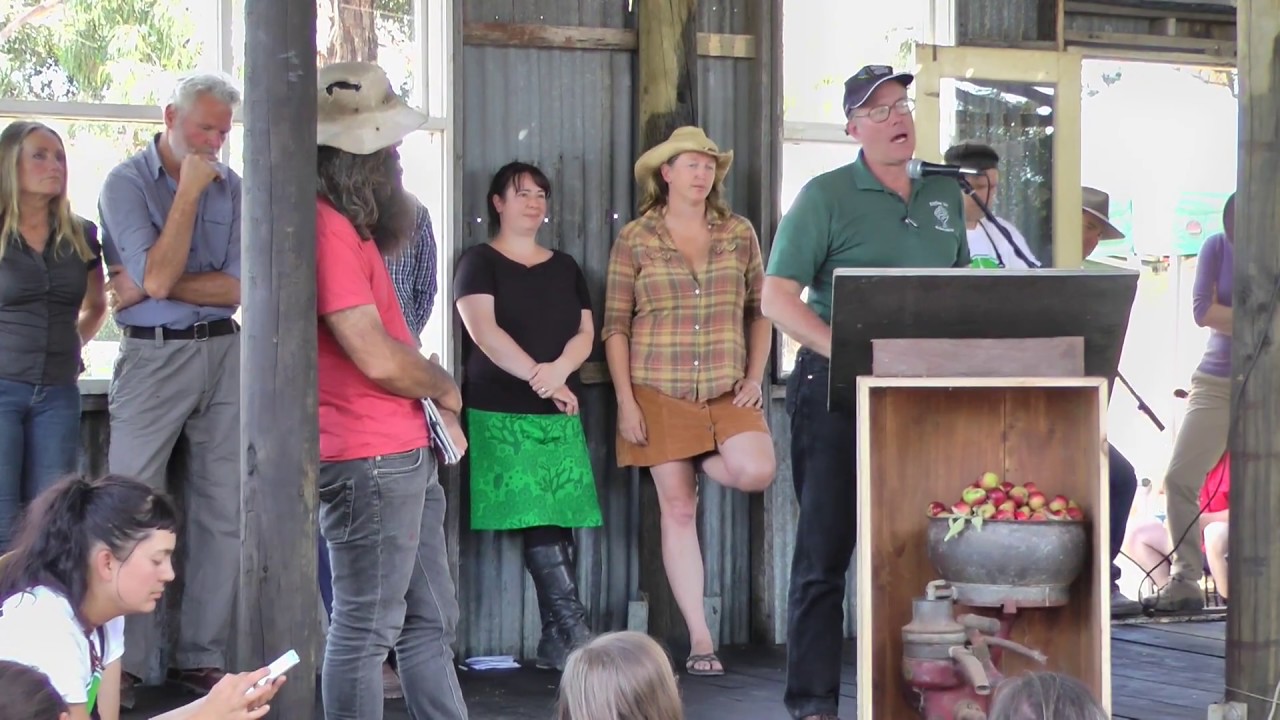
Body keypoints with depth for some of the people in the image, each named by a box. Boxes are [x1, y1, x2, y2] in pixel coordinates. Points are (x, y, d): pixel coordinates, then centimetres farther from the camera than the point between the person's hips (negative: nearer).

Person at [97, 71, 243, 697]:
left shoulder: (231, 187, 7)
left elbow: (239, 287, -1)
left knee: (224, 514, 4)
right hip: (154, 357, -4)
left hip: (225, 354, 4)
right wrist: (189, 192, -13)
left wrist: (154, 286, -10)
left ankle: (202, 658, 10)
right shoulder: (126, 183, -4)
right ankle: (123, 662, 2)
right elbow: (155, 277, -16)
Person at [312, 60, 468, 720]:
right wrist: (446, 391, -3)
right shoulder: (327, 227, -17)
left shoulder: (349, 225, 16)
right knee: (367, 629, -3)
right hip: (369, 457, -11)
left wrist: (435, 411, 5)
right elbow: (376, 356, -21)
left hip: (405, 452, 11)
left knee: (431, 621, 14)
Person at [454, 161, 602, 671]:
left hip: (559, 415, 5)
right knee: (539, 525, -13)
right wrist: (540, 378, -14)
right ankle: (575, 634, -14)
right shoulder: (479, 262, 4)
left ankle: (555, 643, -1)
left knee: (558, 523, -3)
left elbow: (585, 332, 11)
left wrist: (560, 369, -11)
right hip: (502, 414, -5)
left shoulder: (565, 268, 18)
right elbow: (483, 332, -8)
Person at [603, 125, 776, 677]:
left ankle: (704, 465, 13)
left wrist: (754, 377, 0)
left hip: (727, 390, 2)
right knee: (678, 510, -1)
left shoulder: (739, 234, 8)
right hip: (660, 391, -1)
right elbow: (615, 327, 1)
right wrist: (625, 399, -6)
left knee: (756, 471, -24)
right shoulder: (635, 240, 2)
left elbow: (760, 311, 12)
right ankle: (700, 640, 5)